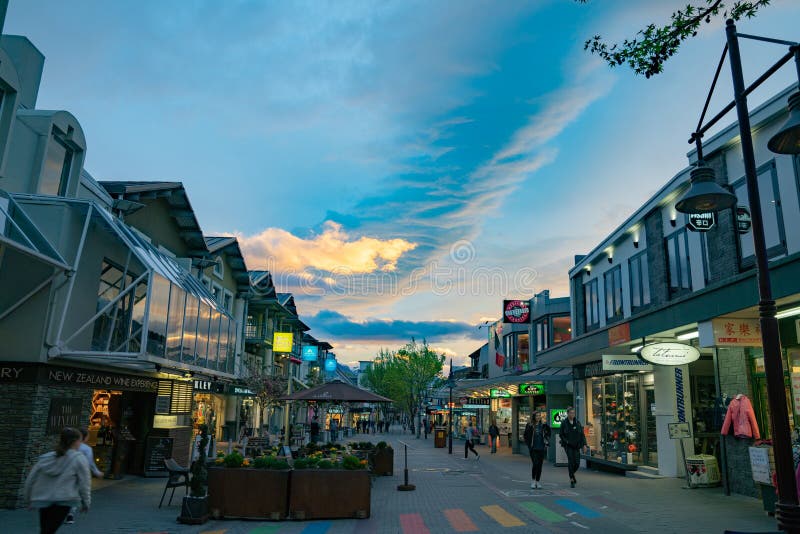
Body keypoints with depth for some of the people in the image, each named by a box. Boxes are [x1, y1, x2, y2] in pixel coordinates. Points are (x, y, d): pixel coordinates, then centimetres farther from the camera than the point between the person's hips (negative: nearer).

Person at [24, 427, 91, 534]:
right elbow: (84, 483, -4)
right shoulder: (79, 459, -3)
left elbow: (30, 480, 12)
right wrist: (86, 502, 8)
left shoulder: (45, 458, 10)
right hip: (63, 501, -5)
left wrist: (29, 499, 24)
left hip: (43, 500, 5)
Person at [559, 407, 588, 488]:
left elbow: (582, 434, 7)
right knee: (571, 460, -16)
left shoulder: (577, 422, 7)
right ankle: (572, 480, -7)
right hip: (568, 445, -3)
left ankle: (572, 474, 28)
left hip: (576, 446, 3)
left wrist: (584, 445, -2)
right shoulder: (564, 423, -1)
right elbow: (560, 434, 2)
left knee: (577, 463, -3)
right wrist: (567, 441, -10)